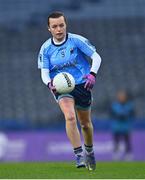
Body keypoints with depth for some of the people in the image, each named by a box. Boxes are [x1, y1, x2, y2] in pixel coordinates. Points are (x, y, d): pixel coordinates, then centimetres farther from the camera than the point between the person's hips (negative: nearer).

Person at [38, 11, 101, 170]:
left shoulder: (77, 40, -9)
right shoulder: (45, 48, -4)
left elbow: (96, 57, -5)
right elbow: (44, 72, -4)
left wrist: (92, 74, -22)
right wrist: (49, 83, -26)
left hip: (81, 84, 0)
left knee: (85, 123, 13)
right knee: (70, 117, -26)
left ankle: (89, 152, 42)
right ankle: (79, 156, -24)